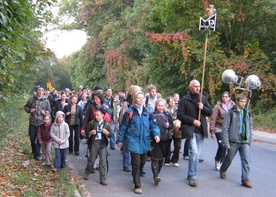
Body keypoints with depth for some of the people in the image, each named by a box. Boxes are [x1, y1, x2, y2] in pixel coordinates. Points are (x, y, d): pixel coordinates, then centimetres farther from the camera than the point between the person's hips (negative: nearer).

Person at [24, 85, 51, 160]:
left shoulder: (46, 101, 1)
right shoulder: (31, 99, 1)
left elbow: (49, 111, 7)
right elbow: (26, 107, 12)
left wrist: (45, 112, -14)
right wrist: (29, 110, -9)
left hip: (41, 123, -1)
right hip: (32, 122, 1)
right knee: (32, 138, 8)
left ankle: (37, 154, 12)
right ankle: (34, 150, 31)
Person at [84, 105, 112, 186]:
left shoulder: (106, 124, 1)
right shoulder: (91, 123, 0)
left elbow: (110, 135, 1)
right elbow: (87, 132, 5)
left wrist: (107, 132, -20)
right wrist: (90, 133, -16)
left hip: (103, 144, 0)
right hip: (94, 143, 0)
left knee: (103, 161, -2)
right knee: (91, 159, 13)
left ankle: (103, 179, 4)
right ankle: (87, 172, 38)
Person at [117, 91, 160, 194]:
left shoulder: (148, 112, 4)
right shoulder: (129, 112, -4)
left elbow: (153, 125, 4)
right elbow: (124, 126, 3)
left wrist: (156, 134, -15)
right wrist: (120, 140, 7)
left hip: (144, 141, 4)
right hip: (133, 140, -4)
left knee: (142, 161, 16)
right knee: (136, 162, -7)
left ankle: (136, 176, 43)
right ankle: (137, 185, 2)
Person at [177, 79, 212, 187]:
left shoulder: (203, 98, 10)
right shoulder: (184, 100, -3)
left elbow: (210, 112, 11)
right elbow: (180, 115, -7)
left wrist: (203, 108, -9)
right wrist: (192, 120, -14)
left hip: (201, 130, 5)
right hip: (190, 129, -5)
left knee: (197, 154, 9)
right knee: (194, 152, -14)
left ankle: (191, 174, 21)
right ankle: (192, 176, -3)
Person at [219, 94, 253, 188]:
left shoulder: (247, 113, 6)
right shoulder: (230, 112, -6)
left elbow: (250, 128, 13)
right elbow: (225, 128, -7)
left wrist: (250, 141, 9)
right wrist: (226, 143, -9)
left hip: (245, 142, 3)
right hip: (233, 141, -3)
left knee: (246, 160, -4)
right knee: (229, 158, 12)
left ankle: (246, 179, 2)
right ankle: (222, 171, 37)